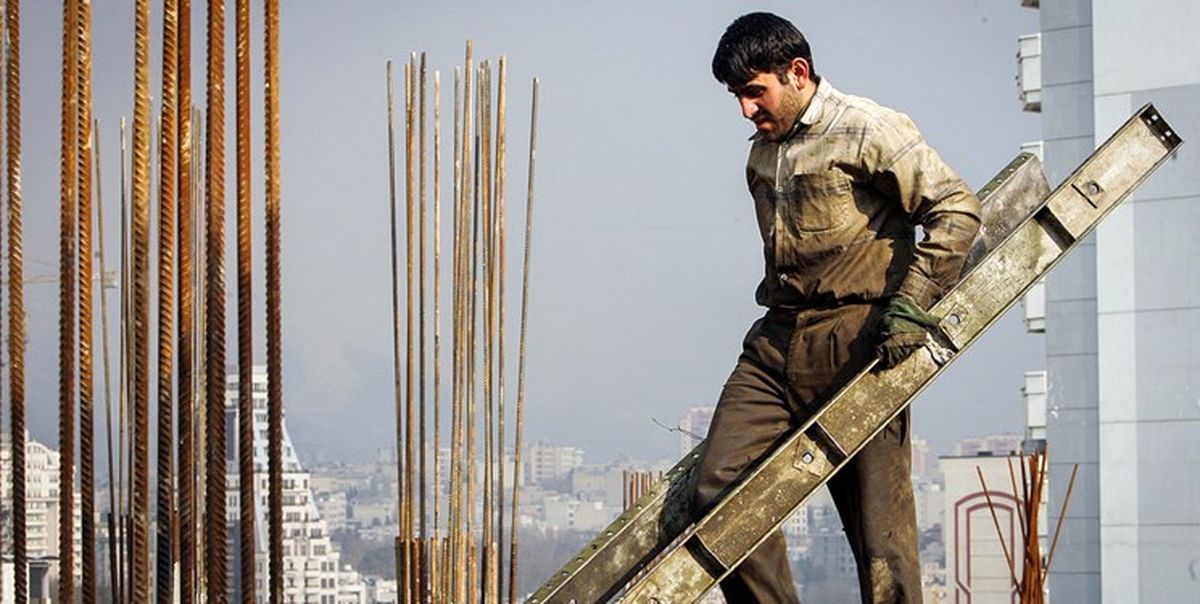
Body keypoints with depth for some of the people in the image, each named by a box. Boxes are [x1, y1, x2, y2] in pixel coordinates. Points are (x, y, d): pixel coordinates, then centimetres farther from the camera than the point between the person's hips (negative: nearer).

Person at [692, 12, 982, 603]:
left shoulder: (867, 129, -6)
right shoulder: (761, 154, 18)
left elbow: (955, 207, -11)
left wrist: (911, 305, -15)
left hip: (856, 342, -7)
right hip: (776, 343, 7)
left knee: (879, 524, -6)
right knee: (717, 491, -8)